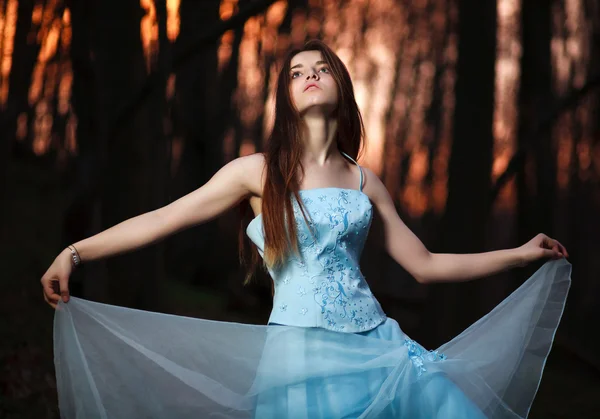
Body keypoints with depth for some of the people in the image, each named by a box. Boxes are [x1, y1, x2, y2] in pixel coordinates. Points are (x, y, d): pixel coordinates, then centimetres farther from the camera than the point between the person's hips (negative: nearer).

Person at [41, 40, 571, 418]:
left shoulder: (365, 182, 12)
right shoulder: (259, 171, 2)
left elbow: (425, 265, 16)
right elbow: (161, 220, -1)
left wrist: (522, 253, 17)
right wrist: (74, 253, -10)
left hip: (376, 345, 3)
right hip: (302, 352, -3)